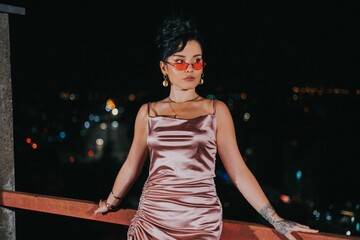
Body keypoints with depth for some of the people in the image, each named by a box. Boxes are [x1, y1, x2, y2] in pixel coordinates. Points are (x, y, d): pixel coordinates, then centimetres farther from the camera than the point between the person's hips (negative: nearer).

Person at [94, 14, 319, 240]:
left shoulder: (216, 110, 0)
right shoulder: (148, 112, 4)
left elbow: (239, 172, 0)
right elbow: (131, 166, 16)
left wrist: (276, 220, -3)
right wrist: (111, 203, 27)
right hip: (152, 220, 1)